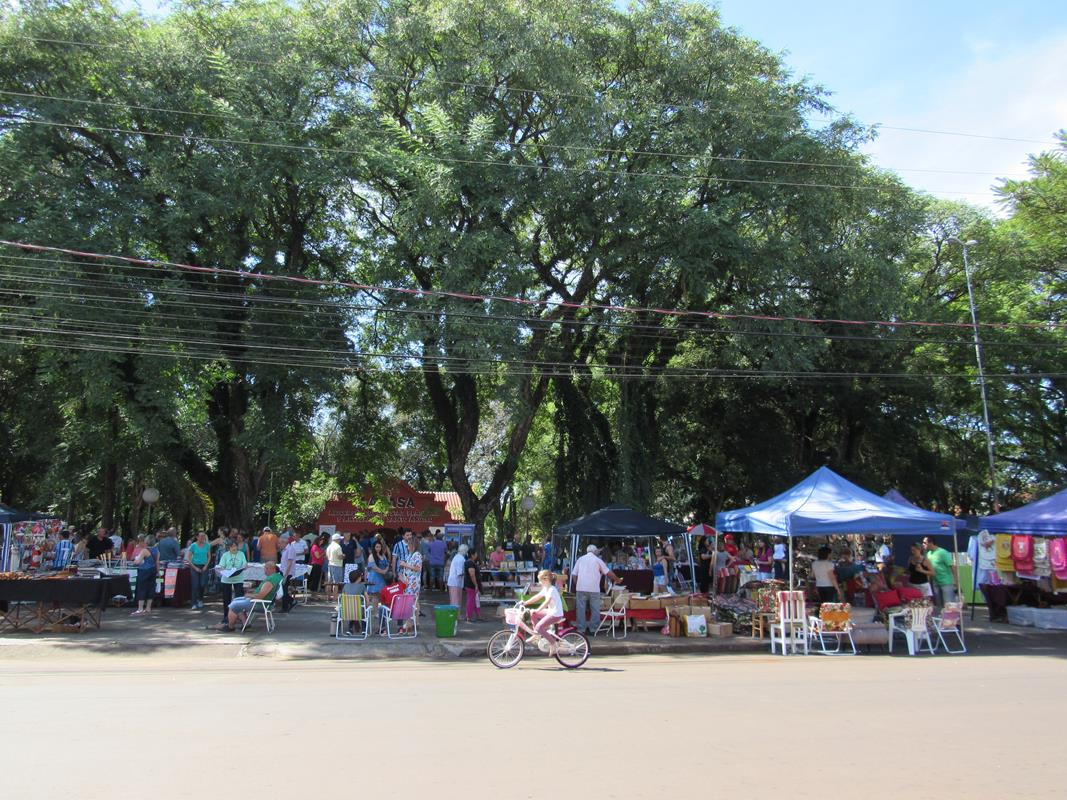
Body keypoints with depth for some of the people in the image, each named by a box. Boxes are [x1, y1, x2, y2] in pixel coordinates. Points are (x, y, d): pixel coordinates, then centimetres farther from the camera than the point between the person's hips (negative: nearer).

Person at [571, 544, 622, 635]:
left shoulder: (580, 559, 10)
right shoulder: (597, 560, 5)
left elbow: (574, 575, 7)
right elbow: (609, 573, 7)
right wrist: (617, 580, 22)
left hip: (581, 588, 2)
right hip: (594, 589, -2)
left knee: (581, 609, 6)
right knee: (595, 609, 8)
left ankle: (581, 628, 7)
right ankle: (593, 628, 8)